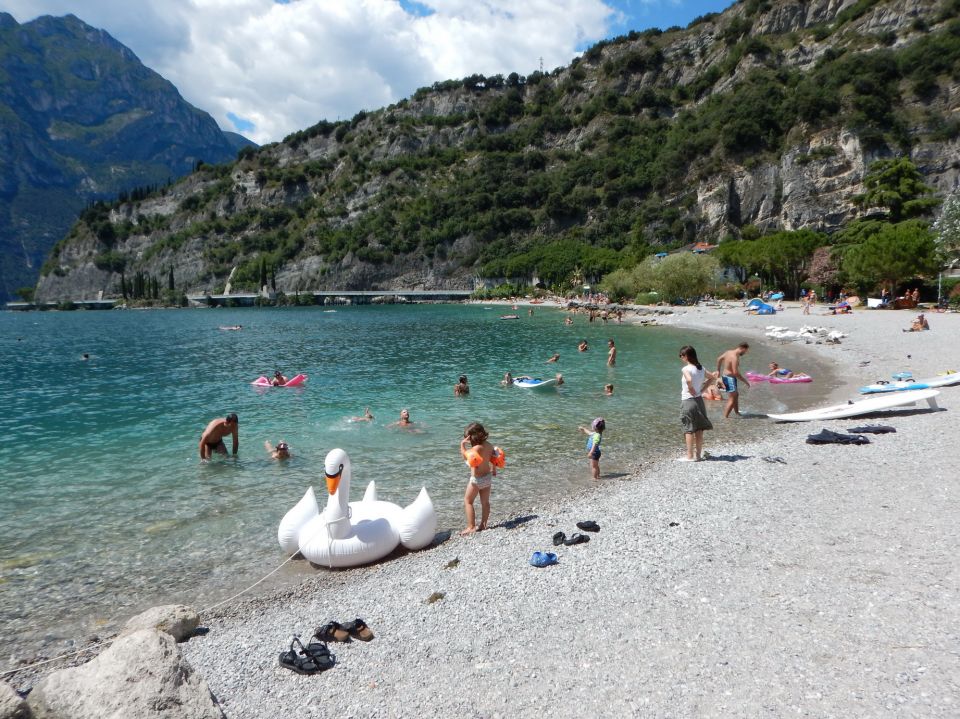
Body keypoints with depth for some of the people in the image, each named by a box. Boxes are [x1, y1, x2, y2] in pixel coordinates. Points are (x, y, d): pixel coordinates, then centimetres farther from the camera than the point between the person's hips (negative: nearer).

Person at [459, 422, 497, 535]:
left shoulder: (476, 448, -25)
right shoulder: (489, 445, -3)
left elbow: (464, 456, -14)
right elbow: (493, 459, 10)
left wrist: (462, 444, -8)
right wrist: (494, 470, 26)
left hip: (477, 479, -8)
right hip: (488, 477, 8)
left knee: (468, 501, 5)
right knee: (485, 502, 17)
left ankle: (471, 527, 1)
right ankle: (483, 525, 24)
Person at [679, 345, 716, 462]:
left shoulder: (686, 369, -16)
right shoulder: (701, 368, 6)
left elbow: (689, 380, -36)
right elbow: (713, 377, 19)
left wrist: (691, 389, -18)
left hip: (688, 402, -7)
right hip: (699, 401, 7)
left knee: (689, 430, 1)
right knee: (699, 429, 12)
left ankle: (690, 456, 4)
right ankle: (698, 455, 18)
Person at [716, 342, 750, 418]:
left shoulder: (729, 352, 4)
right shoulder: (735, 357, -24)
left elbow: (719, 359, 18)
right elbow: (736, 373, -27)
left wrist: (718, 370, 29)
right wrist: (745, 381, -17)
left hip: (724, 376, 10)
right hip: (730, 378, -10)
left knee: (736, 395, 25)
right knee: (732, 399, -8)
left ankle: (737, 413, 38)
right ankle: (725, 418, -10)